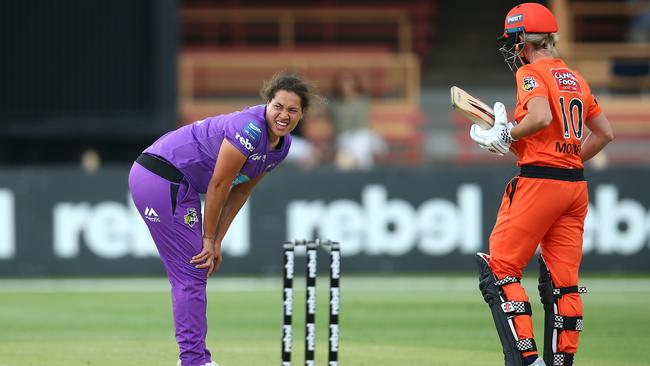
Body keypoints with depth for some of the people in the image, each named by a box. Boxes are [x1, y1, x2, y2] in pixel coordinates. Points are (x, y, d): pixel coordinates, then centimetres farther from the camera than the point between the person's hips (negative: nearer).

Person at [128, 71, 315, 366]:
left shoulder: (282, 144, 5)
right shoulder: (250, 129, -24)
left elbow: (241, 190, 11)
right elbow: (218, 185, -19)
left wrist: (216, 241, 7)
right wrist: (209, 239, -9)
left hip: (179, 185, 10)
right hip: (161, 177, -10)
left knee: (195, 273, 13)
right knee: (190, 275, -9)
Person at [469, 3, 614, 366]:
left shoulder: (530, 72, -6)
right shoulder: (576, 78, 17)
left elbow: (541, 118, -24)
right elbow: (604, 133, 20)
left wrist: (507, 136, -10)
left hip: (539, 182, -8)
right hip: (576, 186, 8)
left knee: (499, 270, -3)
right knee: (563, 281, 8)